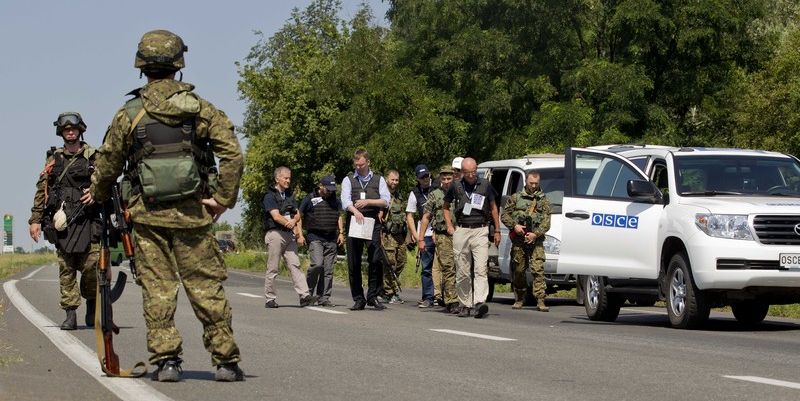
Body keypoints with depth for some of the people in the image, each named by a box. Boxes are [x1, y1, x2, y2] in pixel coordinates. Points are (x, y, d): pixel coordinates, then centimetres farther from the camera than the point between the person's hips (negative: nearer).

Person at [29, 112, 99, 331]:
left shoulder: (93, 157, 7)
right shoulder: (54, 159, 13)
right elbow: (42, 190, 13)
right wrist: (35, 220, 7)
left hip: (87, 220, -2)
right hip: (61, 221, 2)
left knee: (91, 265, -9)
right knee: (66, 269, 0)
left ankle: (92, 308, 13)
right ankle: (70, 314, 3)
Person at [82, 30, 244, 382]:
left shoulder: (129, 114, -1)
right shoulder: (200, 108, 0)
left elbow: (108, 164, 7)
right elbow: (232, 153, -9)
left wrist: (97, 194, 26)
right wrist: (224, 199, -4)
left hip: (148, 214, 0)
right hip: (192, 214, 0)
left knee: (158, 288, 5)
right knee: (206, 287, 4)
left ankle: (165, 360, 1)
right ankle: (226, 361, 5)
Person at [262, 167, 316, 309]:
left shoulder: (290, 195, 19)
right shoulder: (269, 196, -3)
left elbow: (297, 215, 15)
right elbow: (276, 216, -14)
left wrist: (299, 234, -2)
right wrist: (290, 224, -20)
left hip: (289, 235, 6)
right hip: (275, 233, -6)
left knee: (295, 265, -5)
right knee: (272, 268, -1)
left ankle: (304, 295, -16)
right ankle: (270, 299, 5)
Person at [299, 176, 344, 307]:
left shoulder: (336, 200, 16)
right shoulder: (310, 199, 2)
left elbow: (340, 217, 21)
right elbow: (300, 217, 5)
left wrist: (341, 233, 9)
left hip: (331, 239, 4)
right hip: (315, 237, -4)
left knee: (328, 269, 0)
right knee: (317, 264, -20)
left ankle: (323, 297, 5)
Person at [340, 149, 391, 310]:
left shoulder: (378, 179, 12)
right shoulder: (348, 180, 10)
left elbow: (386, 201, 2)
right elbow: (345, 200, -7)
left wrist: (368, 201, -12)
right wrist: (355, 211, -27)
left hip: (372, 223, -1)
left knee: (376, 260, -12)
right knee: (354, 263, 1)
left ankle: (373, 296, -1)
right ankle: (358, 299, 8)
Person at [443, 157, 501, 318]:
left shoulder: (485, 185, 5)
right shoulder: (455, 187, 6)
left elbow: (493, 208, 16)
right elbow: (446, 207, 21)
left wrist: (497, 231, 15)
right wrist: (450, 226, 9)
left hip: (480, 231, -1)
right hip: (461, 231, 1)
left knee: (481, 269, -15)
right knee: (462, 272, 3)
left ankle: (480, 302, -25)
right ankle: (465, 305, 11)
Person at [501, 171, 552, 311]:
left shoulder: (543, 200, 9)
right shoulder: (515, 198, 11)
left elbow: (546, 221, 2)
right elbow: (505, 215, 9)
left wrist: (536, 234, -13)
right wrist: (514, 225, -9)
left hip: (536, 240, -1)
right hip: (518, 241, 1)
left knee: (538, 270, -12)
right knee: (518, 270, 6)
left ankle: (540, 300, -15)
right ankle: (519, 299, 20)